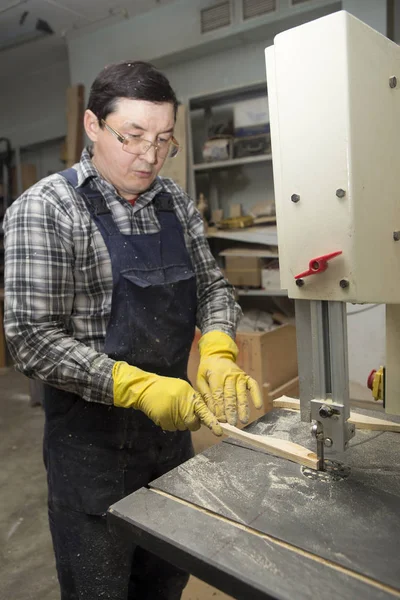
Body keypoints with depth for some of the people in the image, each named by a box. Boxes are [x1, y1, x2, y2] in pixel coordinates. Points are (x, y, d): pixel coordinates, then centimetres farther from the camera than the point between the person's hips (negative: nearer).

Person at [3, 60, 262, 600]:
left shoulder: (174, 202, 3)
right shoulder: (45, 210, -15)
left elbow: (211, 285, 7)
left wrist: (218, 351, -13)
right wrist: (139, 387, -26)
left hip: (172, 420, 6)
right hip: (93, 435, -5)